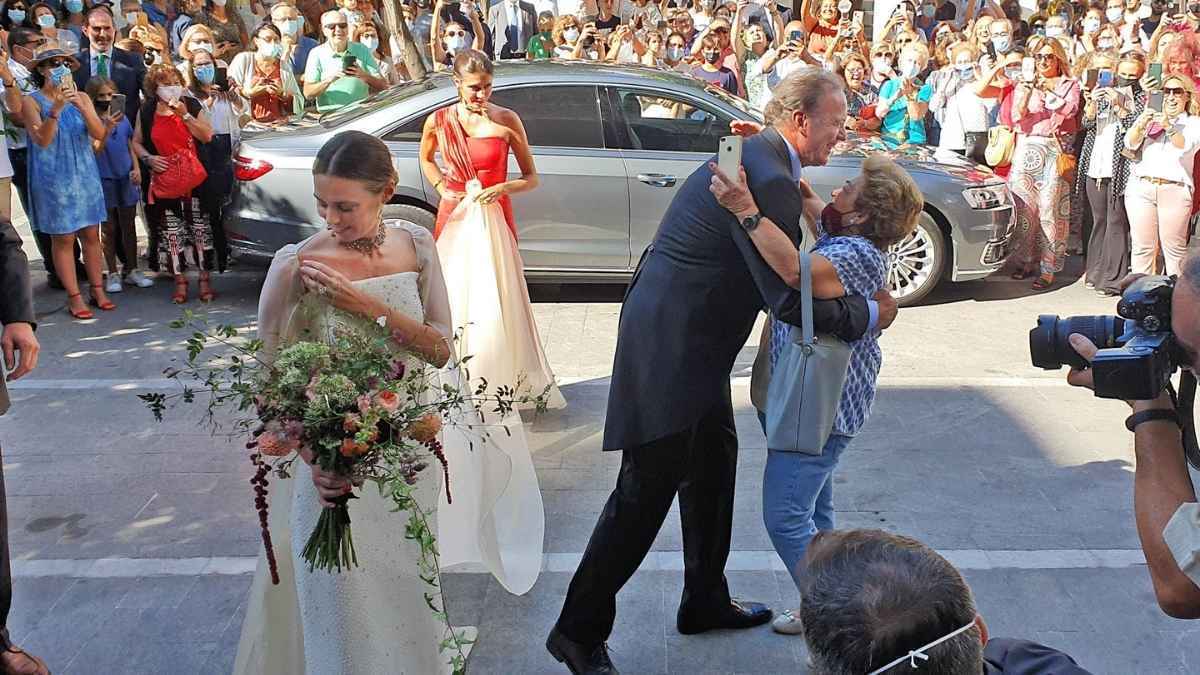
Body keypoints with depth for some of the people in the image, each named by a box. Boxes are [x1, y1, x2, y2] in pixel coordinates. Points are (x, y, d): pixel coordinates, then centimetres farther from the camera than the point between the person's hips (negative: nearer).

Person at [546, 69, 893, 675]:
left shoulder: (755, 157, 10)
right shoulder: (767, 178, -23)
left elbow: (781, 266, 20)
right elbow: (790, 300, -26)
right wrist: (870, 314, -12)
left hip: (690, 341, 11)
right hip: (670, 348, -11)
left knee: (713, 465, 21)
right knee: (647, 491, -2)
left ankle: (705, 602, 37)